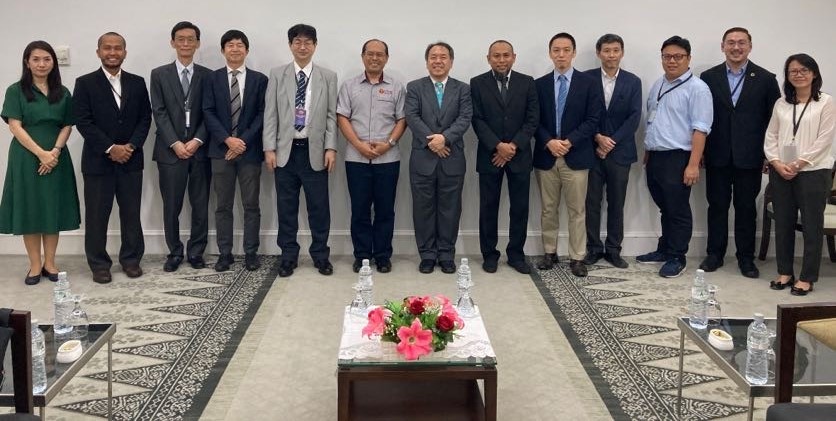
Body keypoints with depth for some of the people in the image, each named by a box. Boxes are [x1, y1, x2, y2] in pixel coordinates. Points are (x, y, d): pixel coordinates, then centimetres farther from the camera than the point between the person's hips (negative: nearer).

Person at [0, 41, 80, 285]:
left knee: (54, 210, 5)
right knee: (29, 210, 1)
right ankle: (35, 265, 9)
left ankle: (50, 263, 15)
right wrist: (40, 153, -17)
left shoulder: (62, 93, 8)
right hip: (26, 158, -2)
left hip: (56, 158, 3)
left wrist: (55, 151, -12)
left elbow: (67, 126, 6)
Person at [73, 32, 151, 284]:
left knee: (131, 213, 7)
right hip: (98, 160, -2)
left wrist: (131, 146, -10)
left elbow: (145, 118, 5)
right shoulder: (85, 83, -1)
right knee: (96, 215, 3)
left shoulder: (137, 83, 8)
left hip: (130, 159, 2)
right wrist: (110, 148, -15)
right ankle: (99, 264, 14)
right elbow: (83, 121, -8)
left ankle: (131, 259, 20)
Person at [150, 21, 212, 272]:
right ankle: (174, 253, 15)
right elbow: (159, 112, -1)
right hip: (170, 150, -1)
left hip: (200, 149, 1)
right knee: (171, 207, 3)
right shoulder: (159, 74, 6)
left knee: (201, 206, 5)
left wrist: (197, 141, -10)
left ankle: (196, 252, 16)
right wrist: (175, 143, -11)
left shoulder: (207, 75, 8)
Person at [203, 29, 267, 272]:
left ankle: (251, 253, 10)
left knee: (251, 205, 3)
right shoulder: (212, 79, 7)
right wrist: (227, 139, -13)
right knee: (223, 206, 5)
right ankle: (225, 253, 11)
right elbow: (208, 113, 0)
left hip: (250, 150, 0)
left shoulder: (259, 79, 6)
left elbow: (262, 114, 0)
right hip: (221, 150, 1)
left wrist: (244, 140, -11)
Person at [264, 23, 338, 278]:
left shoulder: (328, 77, 5)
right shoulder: (277, 75, 5)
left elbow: (331, 115, 2)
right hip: (286, 150, 1)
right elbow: (270, 114, 3)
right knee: (286, 206, 7)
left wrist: (331, 148, -5)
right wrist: (269, 148, -4)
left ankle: (320, 255, 17)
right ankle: (288, 256, 17)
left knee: (319, 206, 4)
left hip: (315, 150, 0)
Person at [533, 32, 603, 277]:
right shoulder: (540, 84, 8)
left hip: (576, 156, -2)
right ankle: (549, 253, 20)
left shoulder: (588, 83, 1)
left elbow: (593, 119, -4)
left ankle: (577, 258, 8)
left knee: (577, 210, 1)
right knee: (548, 209, 9)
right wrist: (548, 142, -13)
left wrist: (569, 141, -15)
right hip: (546, 156, 2)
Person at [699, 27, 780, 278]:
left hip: (749, 158, -1)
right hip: (717, 156, 1)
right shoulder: (709, 77, 3)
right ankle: (715, 254, 20)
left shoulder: (765, 79, 1)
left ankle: (746, 258, 17)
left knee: (746, 208, 7)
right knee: (717, 206, 9)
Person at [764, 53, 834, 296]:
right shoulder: (781, 104, 11)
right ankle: (785, 272, 21)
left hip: (813, 172, -4)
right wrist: (777, 164, -8)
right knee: (783, 224, 9)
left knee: (811, 226, 0)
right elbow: (771, 137, 8)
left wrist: (798, 164, -14)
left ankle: (807, 278, 8)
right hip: (781, 173, 4)